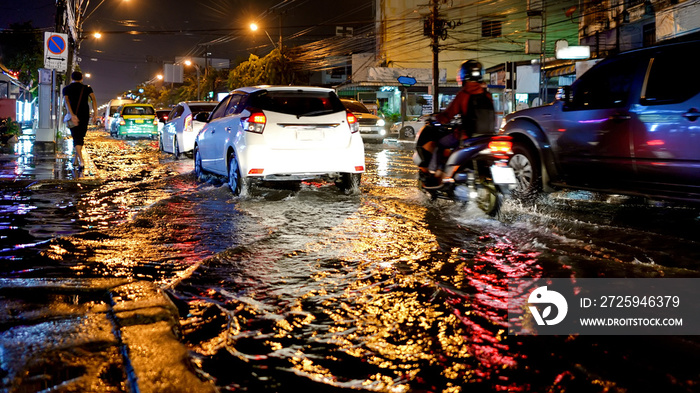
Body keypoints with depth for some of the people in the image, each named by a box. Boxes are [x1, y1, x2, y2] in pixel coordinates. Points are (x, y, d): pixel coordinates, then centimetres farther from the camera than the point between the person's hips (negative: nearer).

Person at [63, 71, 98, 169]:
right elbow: (93, 99, -8)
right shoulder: (87, 88, 7)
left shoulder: (66, 89, 5)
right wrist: (95, 114, -10)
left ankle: (81, 161, -19)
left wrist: (71, 114, -24)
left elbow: (66, 101, -13)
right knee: (80, 137, 16)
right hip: (85, 115, 2)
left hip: (73, 116, -1)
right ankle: (75, 160, 23)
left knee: (76, 138, -3)